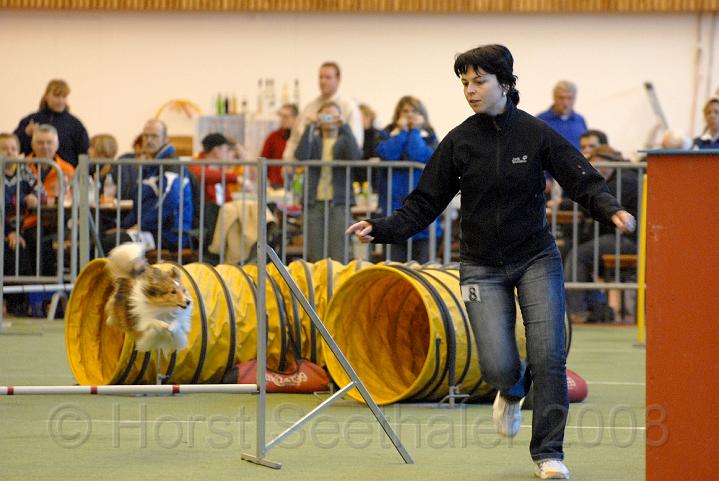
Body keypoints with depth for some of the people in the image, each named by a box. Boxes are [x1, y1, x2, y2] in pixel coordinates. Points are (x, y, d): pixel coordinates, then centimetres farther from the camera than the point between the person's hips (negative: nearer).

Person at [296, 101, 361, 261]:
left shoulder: (344, 141, 11)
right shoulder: (313, 141, 13)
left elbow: (355, 157, -12)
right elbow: (301, 156, -9)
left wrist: (344, 128, -14)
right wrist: (311, 128, -13)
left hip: (339, 202, -1)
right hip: (314, 202, 1)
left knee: (337, 256, -9)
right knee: (315, 256, -1)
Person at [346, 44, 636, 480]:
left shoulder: (537, 134, -7)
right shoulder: (459, 142, -4)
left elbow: (583, 180, -9)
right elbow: (425, 203, -1)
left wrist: (611, 210, -28)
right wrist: (381, 230, -14)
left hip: (536, 257, -1)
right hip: (482, 265, 1)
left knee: (548, 355, -11)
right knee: (499, 368, -9)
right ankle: (514, 390, 30)